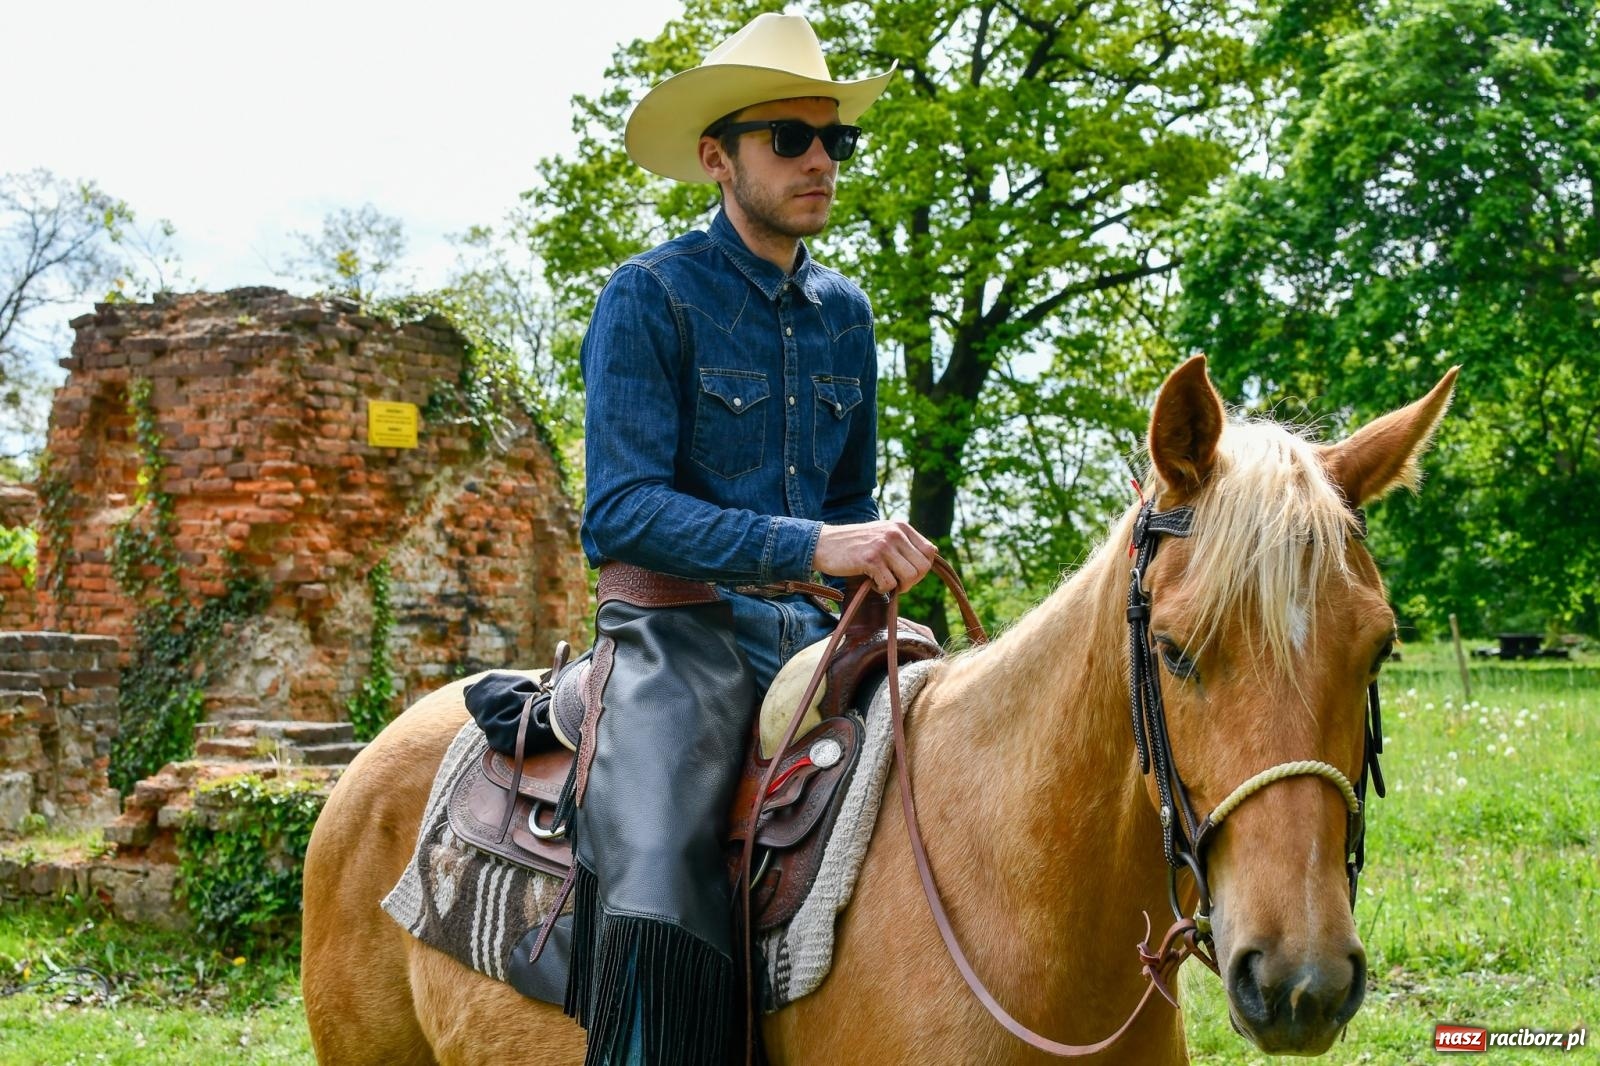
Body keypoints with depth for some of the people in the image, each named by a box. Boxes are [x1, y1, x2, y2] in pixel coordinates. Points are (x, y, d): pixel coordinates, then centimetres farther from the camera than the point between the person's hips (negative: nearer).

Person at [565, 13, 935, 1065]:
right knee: (658, 894, -27)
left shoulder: (845, 312, 15)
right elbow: (624, 508, -15)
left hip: (806, 626, 6)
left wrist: (871, 571, 4)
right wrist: (811, 545, -23)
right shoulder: (652, 296, -5)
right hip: (677, 629, -6)